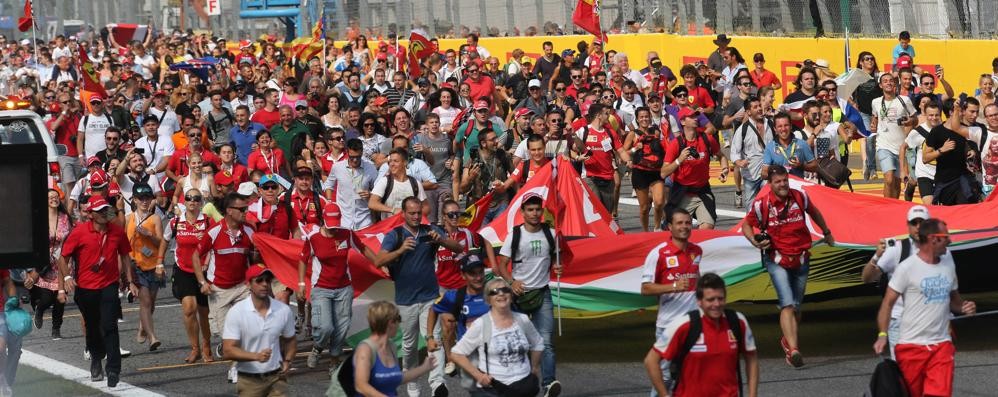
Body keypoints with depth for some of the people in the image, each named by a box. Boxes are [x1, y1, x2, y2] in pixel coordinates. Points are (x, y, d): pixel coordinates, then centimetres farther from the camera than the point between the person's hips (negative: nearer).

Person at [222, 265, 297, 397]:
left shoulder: (284, 310, 0)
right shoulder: (236, 312, -10)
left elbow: (290, 341, 17)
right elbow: (227, 351, -15)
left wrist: (287, 361, -1)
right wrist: (256, 356, -28)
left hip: (276, 377, 2)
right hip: (249, 380, -1)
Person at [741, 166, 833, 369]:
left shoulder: (800, 197, -2)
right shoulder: (761, 205, -10)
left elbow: (814, 212, 19)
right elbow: (746, 225, 4)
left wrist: (826, 232, 28)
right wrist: (755, 241, -14)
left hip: (801, 258, 4)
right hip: (777, 260, -4)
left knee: (796, 306, 13)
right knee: (788, 304, -19)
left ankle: (788, 340, 37)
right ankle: (793, 350, -27)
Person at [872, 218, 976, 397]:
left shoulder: (948, 264, 11)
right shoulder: (907, 267, -7)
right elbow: (888, 303, -6)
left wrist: (963, 307, -3)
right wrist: (882, 335, -18)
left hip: (941, 345, 4)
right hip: (911, 346, -4)